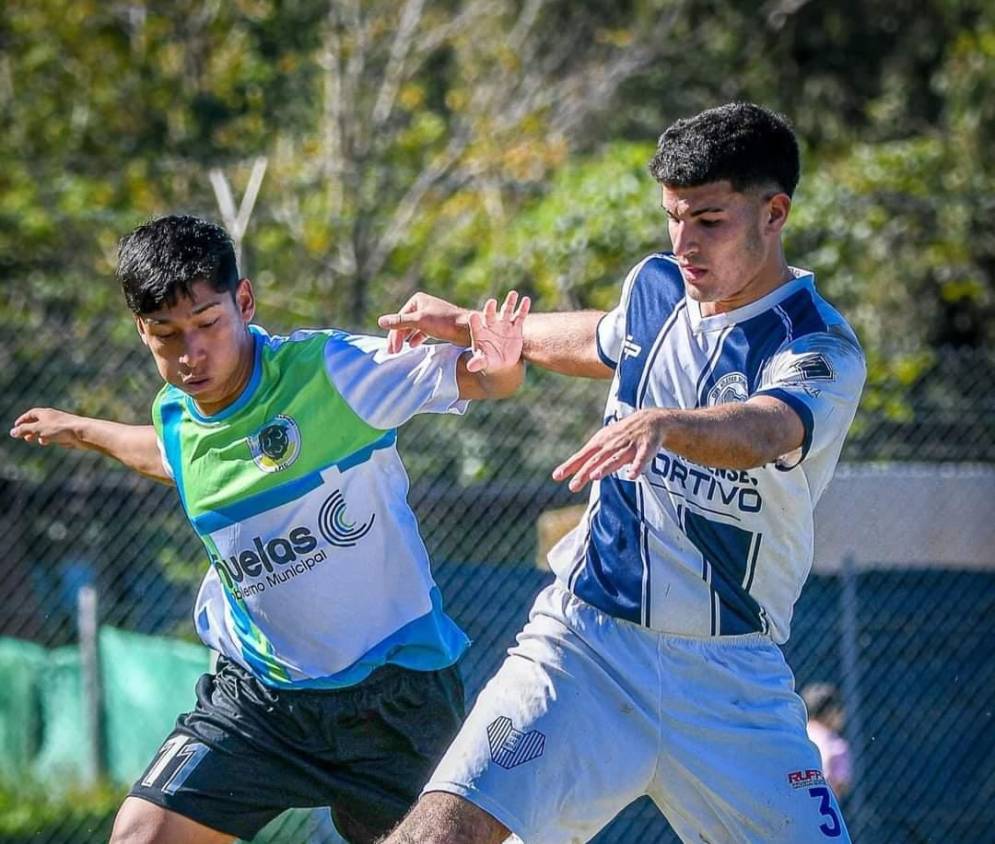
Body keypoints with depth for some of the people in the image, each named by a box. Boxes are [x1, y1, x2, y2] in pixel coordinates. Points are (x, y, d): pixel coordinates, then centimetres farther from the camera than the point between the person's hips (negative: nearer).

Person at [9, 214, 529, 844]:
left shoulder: (332, 370, -17)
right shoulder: (175, 418, -1)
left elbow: (489, 379, -16)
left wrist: (498, 363, -40)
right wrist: (82, 431, 40)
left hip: (395, 691, -4)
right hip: (259, 692, 4)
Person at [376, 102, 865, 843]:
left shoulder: (823, 349, -14)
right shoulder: (656, 285, 5)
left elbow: (764, 431, -37)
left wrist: (664, 425, -57)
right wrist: (469, 324, 40)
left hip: (732, 676, -2)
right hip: (586, 639, 3)